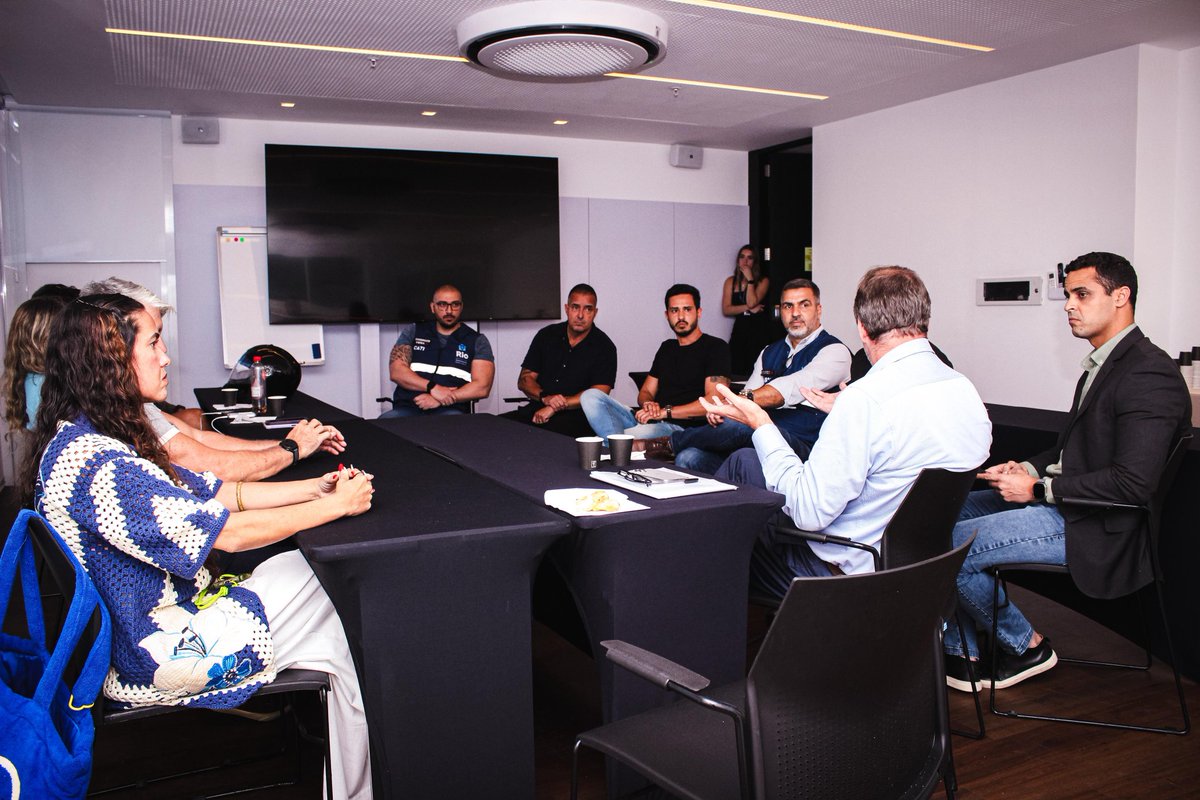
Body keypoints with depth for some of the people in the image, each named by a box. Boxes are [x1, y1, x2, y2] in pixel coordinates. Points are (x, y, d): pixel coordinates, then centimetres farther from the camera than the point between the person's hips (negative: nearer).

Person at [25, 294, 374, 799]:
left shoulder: (98, 439, 6)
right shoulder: (92, 463, -28)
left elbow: (212, 494, 6)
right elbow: (225, 531, -26)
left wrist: (314, 487, -2)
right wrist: (336, 506, -15)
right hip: (159, 659, -9)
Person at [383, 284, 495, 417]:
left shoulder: (478, 341, 12)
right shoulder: (412, 332, 17)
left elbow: (482, 387, 0)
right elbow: (396, 372, 4)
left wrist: (440, 400, -12)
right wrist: (432, 387, -12)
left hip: (450, 411, -1)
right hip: (408, 408, 2)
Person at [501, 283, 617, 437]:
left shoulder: (603, 347, 1)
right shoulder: (546, 335, 13)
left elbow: (599, 394, -10)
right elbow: (524, 379, 11)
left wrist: (555, 407, -18)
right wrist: (545, 397, -11)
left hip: (577, 416, -5)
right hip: (537, 409, 5)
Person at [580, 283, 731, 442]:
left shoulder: (715, 347, 2)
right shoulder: (667, 347, 26)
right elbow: (645, 392, 23)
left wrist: (665, 411, -14)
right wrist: (648, 404, -4)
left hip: (682, 428, -8)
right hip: (649, 422, 8)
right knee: (591, 396, -16)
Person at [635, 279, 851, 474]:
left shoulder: (834, 351, -1)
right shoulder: (769, 353, 23)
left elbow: (791, 389, -19)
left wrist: (744, 398, -32)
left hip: (801, 446, -6)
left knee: (739, 425, -33)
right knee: (688, 458, -21)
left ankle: (667, 444, -12)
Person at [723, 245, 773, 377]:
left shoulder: (763, 281, 3)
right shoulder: (731, 281, 12)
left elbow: (752, 302, -12)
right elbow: (726, 310, 2)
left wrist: (749, 279, -7)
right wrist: (748, 308, -8)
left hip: (760, 331, -3)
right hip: (740, 330, 3)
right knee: (737, 372, -8)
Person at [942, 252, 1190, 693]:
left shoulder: (1149, 374, -18)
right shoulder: (1104, 363, 14)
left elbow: (1134, 481, -25)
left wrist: (1039, 488, -19)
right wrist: (1027, 469, 3)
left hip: (1099, 528, -10)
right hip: (1064, 503, 10)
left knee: (949, 549, -19)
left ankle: (1027, 647, 6)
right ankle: (961, 647, 10)